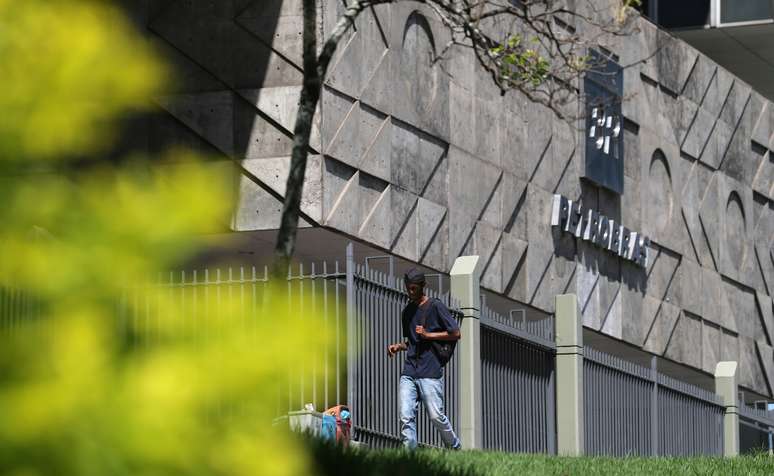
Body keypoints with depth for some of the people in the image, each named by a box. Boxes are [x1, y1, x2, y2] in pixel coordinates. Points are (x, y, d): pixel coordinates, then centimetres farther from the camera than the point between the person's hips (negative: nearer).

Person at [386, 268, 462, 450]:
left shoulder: (435, 307, -1)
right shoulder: (407, 311, 19)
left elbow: (456, 333, -4)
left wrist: (428, 335, -10)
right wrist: (399, 346, 8)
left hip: (430, 373, -5)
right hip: (409, 373, 5)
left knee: (436, 416, -5)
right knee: (406, 417, -8)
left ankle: (456, 449, 17)